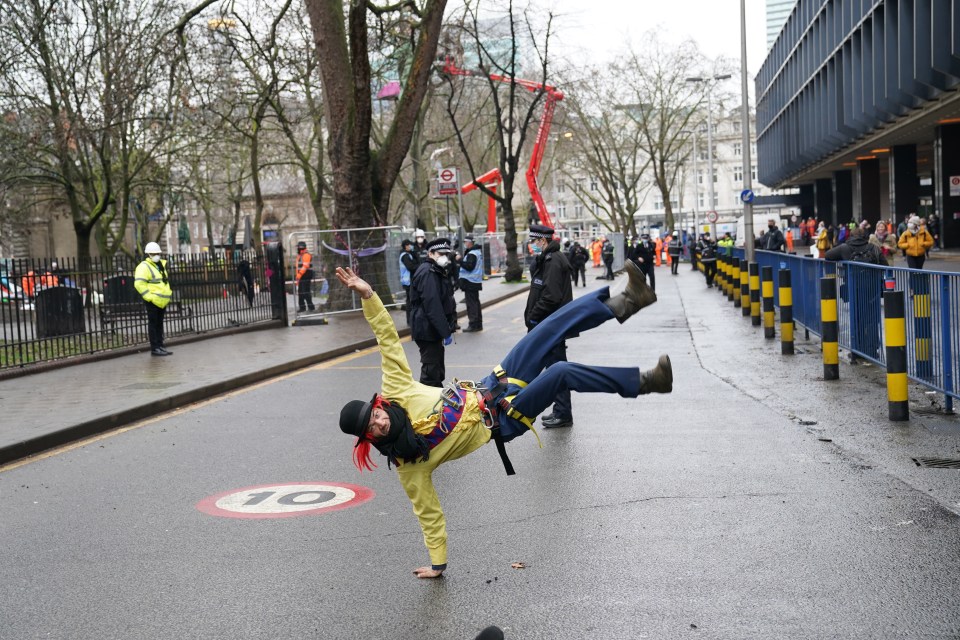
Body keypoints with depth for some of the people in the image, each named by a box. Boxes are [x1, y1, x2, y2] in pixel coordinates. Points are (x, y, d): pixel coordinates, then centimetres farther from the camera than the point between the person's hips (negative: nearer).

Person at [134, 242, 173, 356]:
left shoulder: (161, 265, 18)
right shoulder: (144, 267, -11)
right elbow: (139, 284, -20)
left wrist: (168, 293, 19)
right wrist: (149, 296, -20)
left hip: (161, 301, 9)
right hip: (153, 301, -9)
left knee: (159, 324, 12)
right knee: (153, 324, -5)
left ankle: (160, 346, 18)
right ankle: (154, 349, -3)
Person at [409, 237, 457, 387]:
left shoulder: (437, 271, 16)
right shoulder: (427, 273, -18)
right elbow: (432, 306, -25)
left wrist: (448, 328, 16)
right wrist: (446, 332, -25)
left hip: (433, 329, 11)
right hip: (428, 330, -11)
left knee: (438, 371, 18)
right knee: (431, 371, -7)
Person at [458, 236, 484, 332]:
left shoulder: (472, 254, -16)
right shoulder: (477, 251, 16)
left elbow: (469, 266, -24)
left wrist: (460, 260, -23)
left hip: (470, 282, -10)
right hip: (475, 281, 10)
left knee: (471, 303, -8)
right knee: (475, 302, 15)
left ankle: (473, 325, -8)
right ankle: (478, 324, 21)